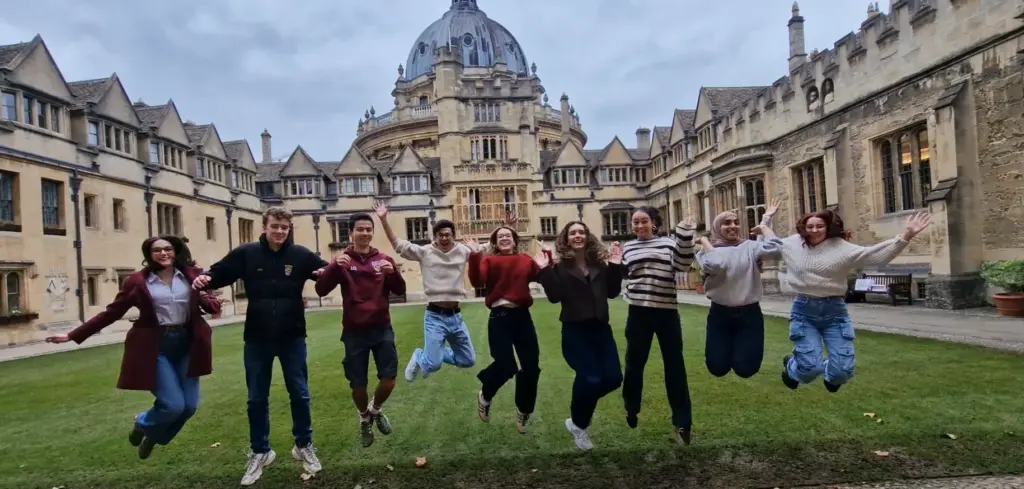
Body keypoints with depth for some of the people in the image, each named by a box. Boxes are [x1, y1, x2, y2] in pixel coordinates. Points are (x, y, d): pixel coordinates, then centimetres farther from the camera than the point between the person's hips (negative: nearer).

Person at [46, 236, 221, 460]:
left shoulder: (191, 274, 2)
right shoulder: (137, 281, -3)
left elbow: (207, 302, 9)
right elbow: (111, 313, 3)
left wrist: (210, 302, -16)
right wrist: (73, 335, 3)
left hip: (187, 345, 3)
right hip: (155, 348, -3)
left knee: (189, 406, 5)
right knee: (173, 405, -11)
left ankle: (154, 437, 36)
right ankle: (143, 424, 26)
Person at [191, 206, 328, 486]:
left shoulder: (300, 255, -6)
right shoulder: (246, 253, -4)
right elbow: (220, 273, 3)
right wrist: (205, 279, -19)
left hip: (292, 338, 0)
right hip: (256, 339, 1)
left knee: (299, 394, 10)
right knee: (257, 399, 12)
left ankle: (304, 446, 30)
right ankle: (259, 452, 31)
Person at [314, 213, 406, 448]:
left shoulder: (384, 259, 4)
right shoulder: (342, 262, -2)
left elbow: (400, 291, -1)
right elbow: (321, 290, -13)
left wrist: (393, 272, -21)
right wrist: (334, 266, -29)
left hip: (382, 328, 1)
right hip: (354, 331, -1)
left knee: (389, 377, -1)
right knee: (357, 383, 5)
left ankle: (376, 409, 31)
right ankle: (365, 419, 35)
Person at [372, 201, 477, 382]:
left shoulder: (463, 251, 3)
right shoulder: (424, 252, -4)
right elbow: (397, 244, -5)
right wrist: (383, 219, -14)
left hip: (455, 315, 4)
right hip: (435, 316, -4)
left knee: (469, 361, 11)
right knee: (433, 364, -10)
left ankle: (434, 354, 33)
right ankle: (419, 357, 26)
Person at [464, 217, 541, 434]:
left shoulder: (525, 260, 12)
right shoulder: (489, 260, 2)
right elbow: (478, 282, -15)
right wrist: (475, 256, -23)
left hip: (522, 316, 4)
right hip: (499, 318, -3)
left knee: (531, 366, 4)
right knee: (505, 366, -10)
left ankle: (523, 410, 29)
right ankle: (485, 396, 23)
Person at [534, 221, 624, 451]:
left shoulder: (599, 263, 7)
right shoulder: (560, 267, -2)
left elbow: (612, 292, 2)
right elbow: (555, 297, -15)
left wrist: (615, 266, -6)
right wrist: (544, 271, -21)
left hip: (600, 328, 5)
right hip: (575, 330, -5)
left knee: (613, 378, -1)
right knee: (590, 378, -14)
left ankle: (581, 408, 28)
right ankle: (579, 425, 13)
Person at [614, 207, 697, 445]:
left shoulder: (668, 242, 3)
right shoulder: (628, 248, 10)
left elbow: (682, 265, -11)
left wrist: (685, 236, -17)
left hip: (667, 311, -1)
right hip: (639, 312, 2)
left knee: (674, 364, 4)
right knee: (634, 362, 10)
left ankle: (682, 422, 13)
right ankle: (631, 410, 33)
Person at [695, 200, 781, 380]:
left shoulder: (750, 247, 4)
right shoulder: (708, 250, 0)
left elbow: (773, 250, -15)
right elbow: (714, 266, -23)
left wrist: (766, 220, -6)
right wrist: (704, 242, -8)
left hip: (749, 313, 0)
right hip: (720, 314, 0)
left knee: (745, 368, -3)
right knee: (717, 367, 1)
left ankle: (742, 347, 31)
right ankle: (726, 348, 35)